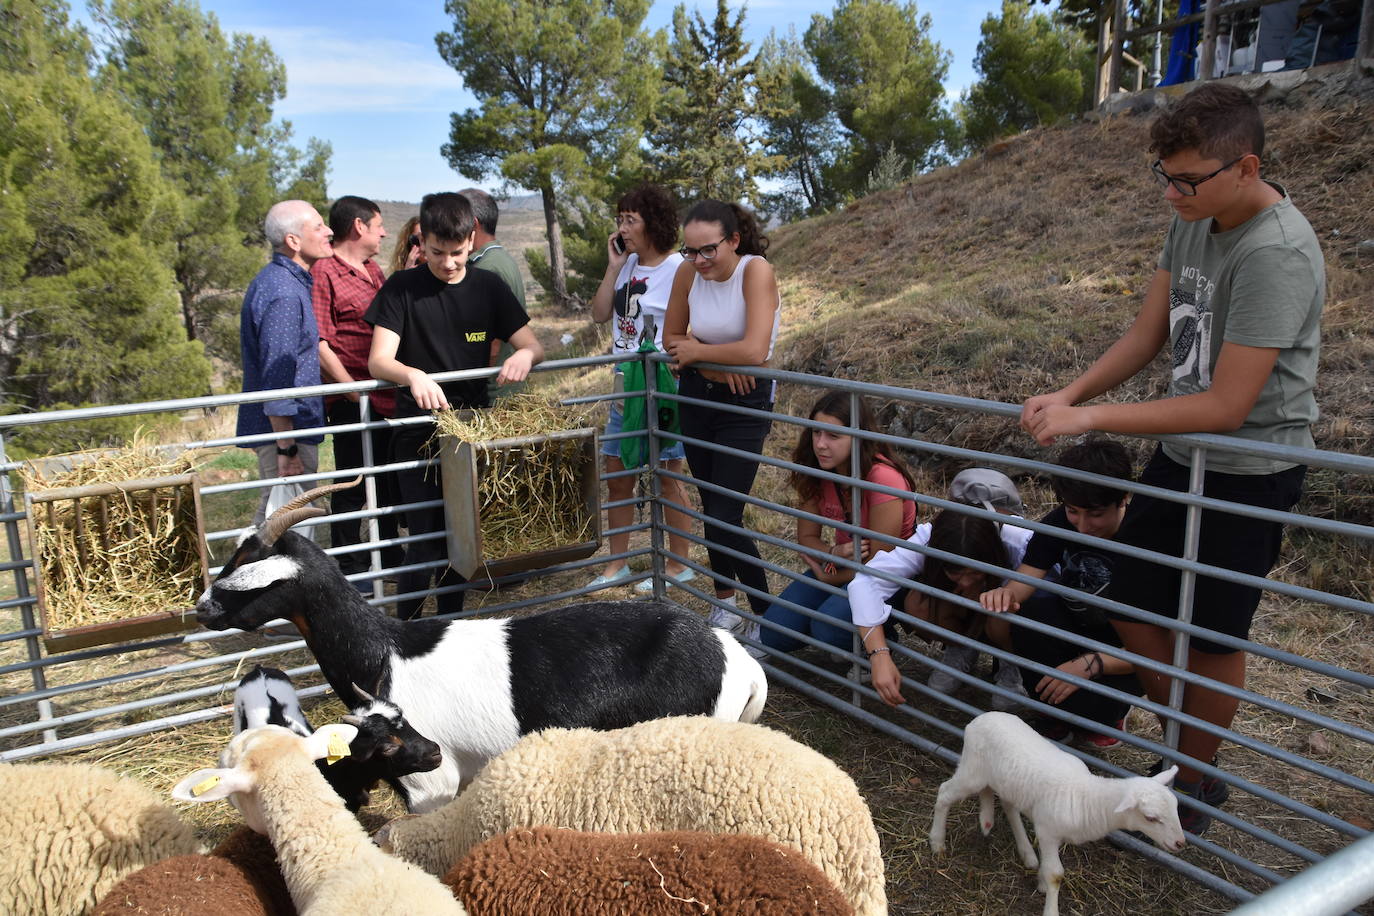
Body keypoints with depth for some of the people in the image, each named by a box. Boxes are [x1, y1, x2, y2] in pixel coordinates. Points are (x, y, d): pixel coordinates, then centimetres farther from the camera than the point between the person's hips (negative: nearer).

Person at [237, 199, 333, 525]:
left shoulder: (278, 279, 14)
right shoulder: (284, 294, -20)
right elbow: (277, 378, -23)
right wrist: (287, 449, -21)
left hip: (285, 429, 11)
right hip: (286, 430, -11)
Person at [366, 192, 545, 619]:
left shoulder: (488, 286, 5)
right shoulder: (402, 288, -4)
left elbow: (534, 345, 3)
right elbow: (378, 360, -12)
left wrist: (524, 354, -22)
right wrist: (413, 375, -34)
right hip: (418, 434, -3)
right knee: (425, 540, -7)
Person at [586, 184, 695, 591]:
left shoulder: (678, 269, -12)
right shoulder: (627, 265, 8)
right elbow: (599, 314, 5)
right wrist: (613, 267, -2)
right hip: (625, 384, 7)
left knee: (668, 476, 4)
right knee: (616, 476, 11)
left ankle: (679, 564, 19)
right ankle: (617, 564, 24)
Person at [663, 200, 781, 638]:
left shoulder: (756, 271, -21)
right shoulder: (688, 272, -7)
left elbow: (754, 351, -32)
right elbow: (671, 338, 3)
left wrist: (697, 350, -15)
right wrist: (717, 361, -15)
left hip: (745, 404, -5)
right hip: (697, 399, 5)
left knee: (724, 520, -9)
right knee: (711, 509, 15)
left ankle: (769, 619, 9)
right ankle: (725, 605, 35)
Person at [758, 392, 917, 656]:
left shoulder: (883, 478, -28)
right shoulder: (818, 474, -8)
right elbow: (806, 537, 0)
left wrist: (828, 578, -8)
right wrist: (835, 552, -22)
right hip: (843, 563, 6)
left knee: (829, 627, -31)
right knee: (775, 634, -10)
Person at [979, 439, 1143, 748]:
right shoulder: (1059, 523, -14)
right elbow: (1022, 583, -17)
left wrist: (1089, 665, -40)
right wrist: (1003, 596, -43)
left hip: (1122, 655, -4)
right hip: (1074, 628, 4)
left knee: (1087, 704, -32)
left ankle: (1112, 711, 7)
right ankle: (1059, 713, -2)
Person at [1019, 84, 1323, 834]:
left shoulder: (1277, 256, -26)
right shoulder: (1194, 219, 0)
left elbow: (1226, 408, -26)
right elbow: (1147, 335, 5)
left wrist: (1089, 418, -25)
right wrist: (1068, 395, -10)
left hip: (1249, 472, -8)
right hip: (1180, 453, 8)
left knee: (1211, 637, 7)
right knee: (1131, 603, 14)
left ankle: (1195, 785, 29)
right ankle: (1191, 744, 34)